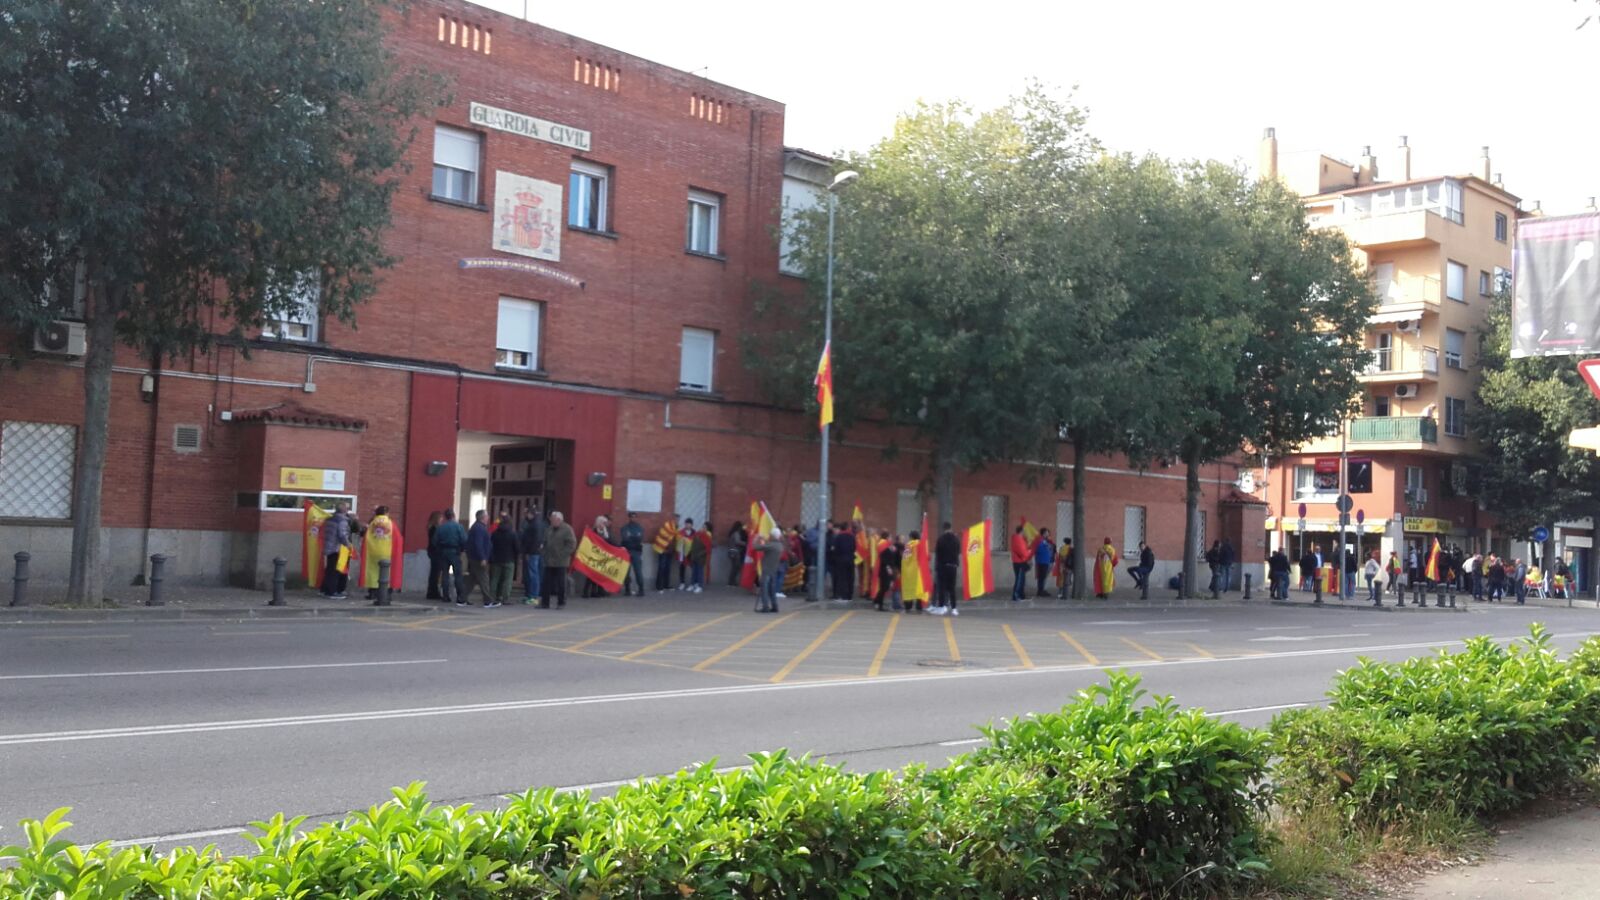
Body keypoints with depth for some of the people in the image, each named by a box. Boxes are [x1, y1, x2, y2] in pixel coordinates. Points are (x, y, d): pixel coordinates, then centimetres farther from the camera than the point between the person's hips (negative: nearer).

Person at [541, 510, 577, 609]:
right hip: (549, 561, 6)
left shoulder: (567, 529, -6)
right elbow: (545, 543, 23)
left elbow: (572, 544, -11)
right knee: (546, 582, 4)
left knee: (561, 583, -1)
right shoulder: (550, 530, 16)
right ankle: (545, 602, 9)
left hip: (560, 562, -6)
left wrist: (563, 555, -15)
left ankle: (561, 603, 7)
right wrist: (546, 554, 9)